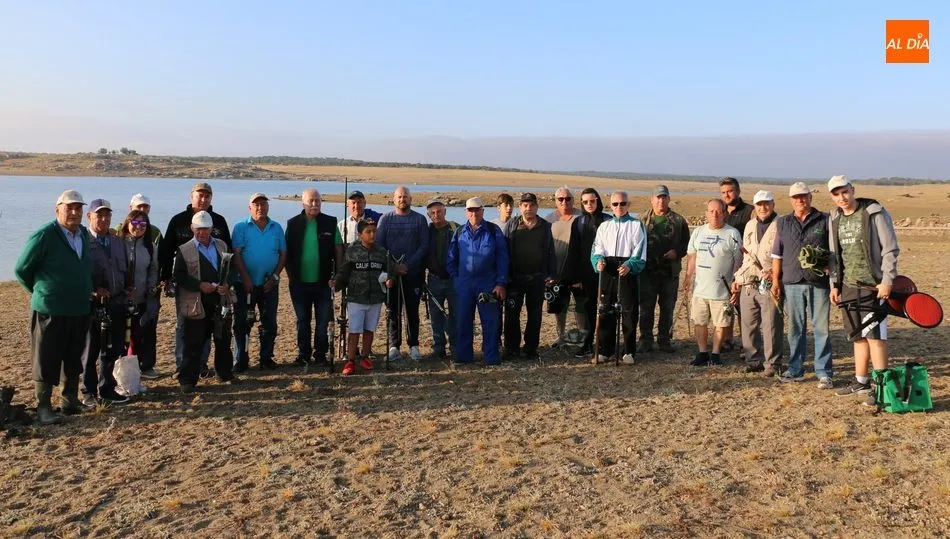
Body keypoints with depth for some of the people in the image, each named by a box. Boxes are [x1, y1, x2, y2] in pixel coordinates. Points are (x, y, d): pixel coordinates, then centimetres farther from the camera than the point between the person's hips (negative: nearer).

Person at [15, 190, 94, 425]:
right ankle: (43, 407, 14)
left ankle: (71, 400, 27)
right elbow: (21, 269, -4)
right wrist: (41, 292, 6)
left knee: (74, 360, 14)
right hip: (50, 311, -6)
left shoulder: (84, 234, 7)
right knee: (46, 361, 4)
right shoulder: (43, 236, -12)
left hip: (80, 310, 6)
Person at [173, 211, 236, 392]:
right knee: (193, 343, -1)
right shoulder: (184, 250, -1)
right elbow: (179, 276, -7)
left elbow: (231, 268, 12)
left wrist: (227, 284, -6)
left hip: (220, 301, 4)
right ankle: (188, 380, 8)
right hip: (197, 304, -4)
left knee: (223, 340, 12)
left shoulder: (222, 246, 11)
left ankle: (224, 373, 27)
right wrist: (200, 285, -18)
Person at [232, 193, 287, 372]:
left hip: (269, 284, 3)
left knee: (269, 323, 8)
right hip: (246, 283, -3)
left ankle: (266, 358, 18)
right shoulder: (241, 227, -1)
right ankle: (241, 360, 9)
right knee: (242, 323, 1)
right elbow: (236, 254, -7)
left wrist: (275, 277, -5)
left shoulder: (277, 228, 7)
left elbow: (283, 254, 6)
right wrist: (245, 278, -15)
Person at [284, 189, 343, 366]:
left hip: (323, 282, -1)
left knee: (323, 321, 6)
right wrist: (291, 275, -2)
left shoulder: (331, 223, 0)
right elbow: (287, 252, 5)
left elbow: (338, 250, 1)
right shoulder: (293, 224, 2)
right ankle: (303, 354, 23)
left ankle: (320, 354, 18)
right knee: (302, 320, 12)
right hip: (300, 283, 1)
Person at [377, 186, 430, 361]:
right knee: (393, 311, 4)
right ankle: (394, 346, 10)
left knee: (412, 311, 5)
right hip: (391, 273, 1)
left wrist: (409, 265, -12)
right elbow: (379, 245, 1)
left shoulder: (420, 219, 4)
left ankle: (413, 346, 12)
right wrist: (393, 266, -11)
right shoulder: (385, 219, 6)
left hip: (414, 273, 0)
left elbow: (424, 245, -1)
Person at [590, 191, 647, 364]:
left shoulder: (637, 225, 5)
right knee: (605, 311, 3)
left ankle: (629, 352, 9)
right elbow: (597, 249, 8)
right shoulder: (604, 226, 16)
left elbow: (639, 252, -4)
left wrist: (629, 265, -22)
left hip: (628, 273, -3)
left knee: (629, 312, -1)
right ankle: (604, 350, 11)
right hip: (607, 273, 3)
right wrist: (599, 261, -14)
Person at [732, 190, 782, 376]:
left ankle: (772, 363, 5)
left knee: (771, 326, -3)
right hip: (748, 284, 6)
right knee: (748, 325, 9)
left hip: (769, 284, -6)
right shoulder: (750, 225, 18)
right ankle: (753, 360, 19)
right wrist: (737, 278, 19)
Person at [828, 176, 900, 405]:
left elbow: (891, 249, -10)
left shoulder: (875, 213, -8)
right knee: (858, 336, 13)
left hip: (874, 285, -6)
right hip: (849, 286, 6)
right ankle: (861, 381, 23)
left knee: (875, 335, -7)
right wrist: (834, 284, 12)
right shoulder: (834, 219, 10)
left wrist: (887, 281, -15)